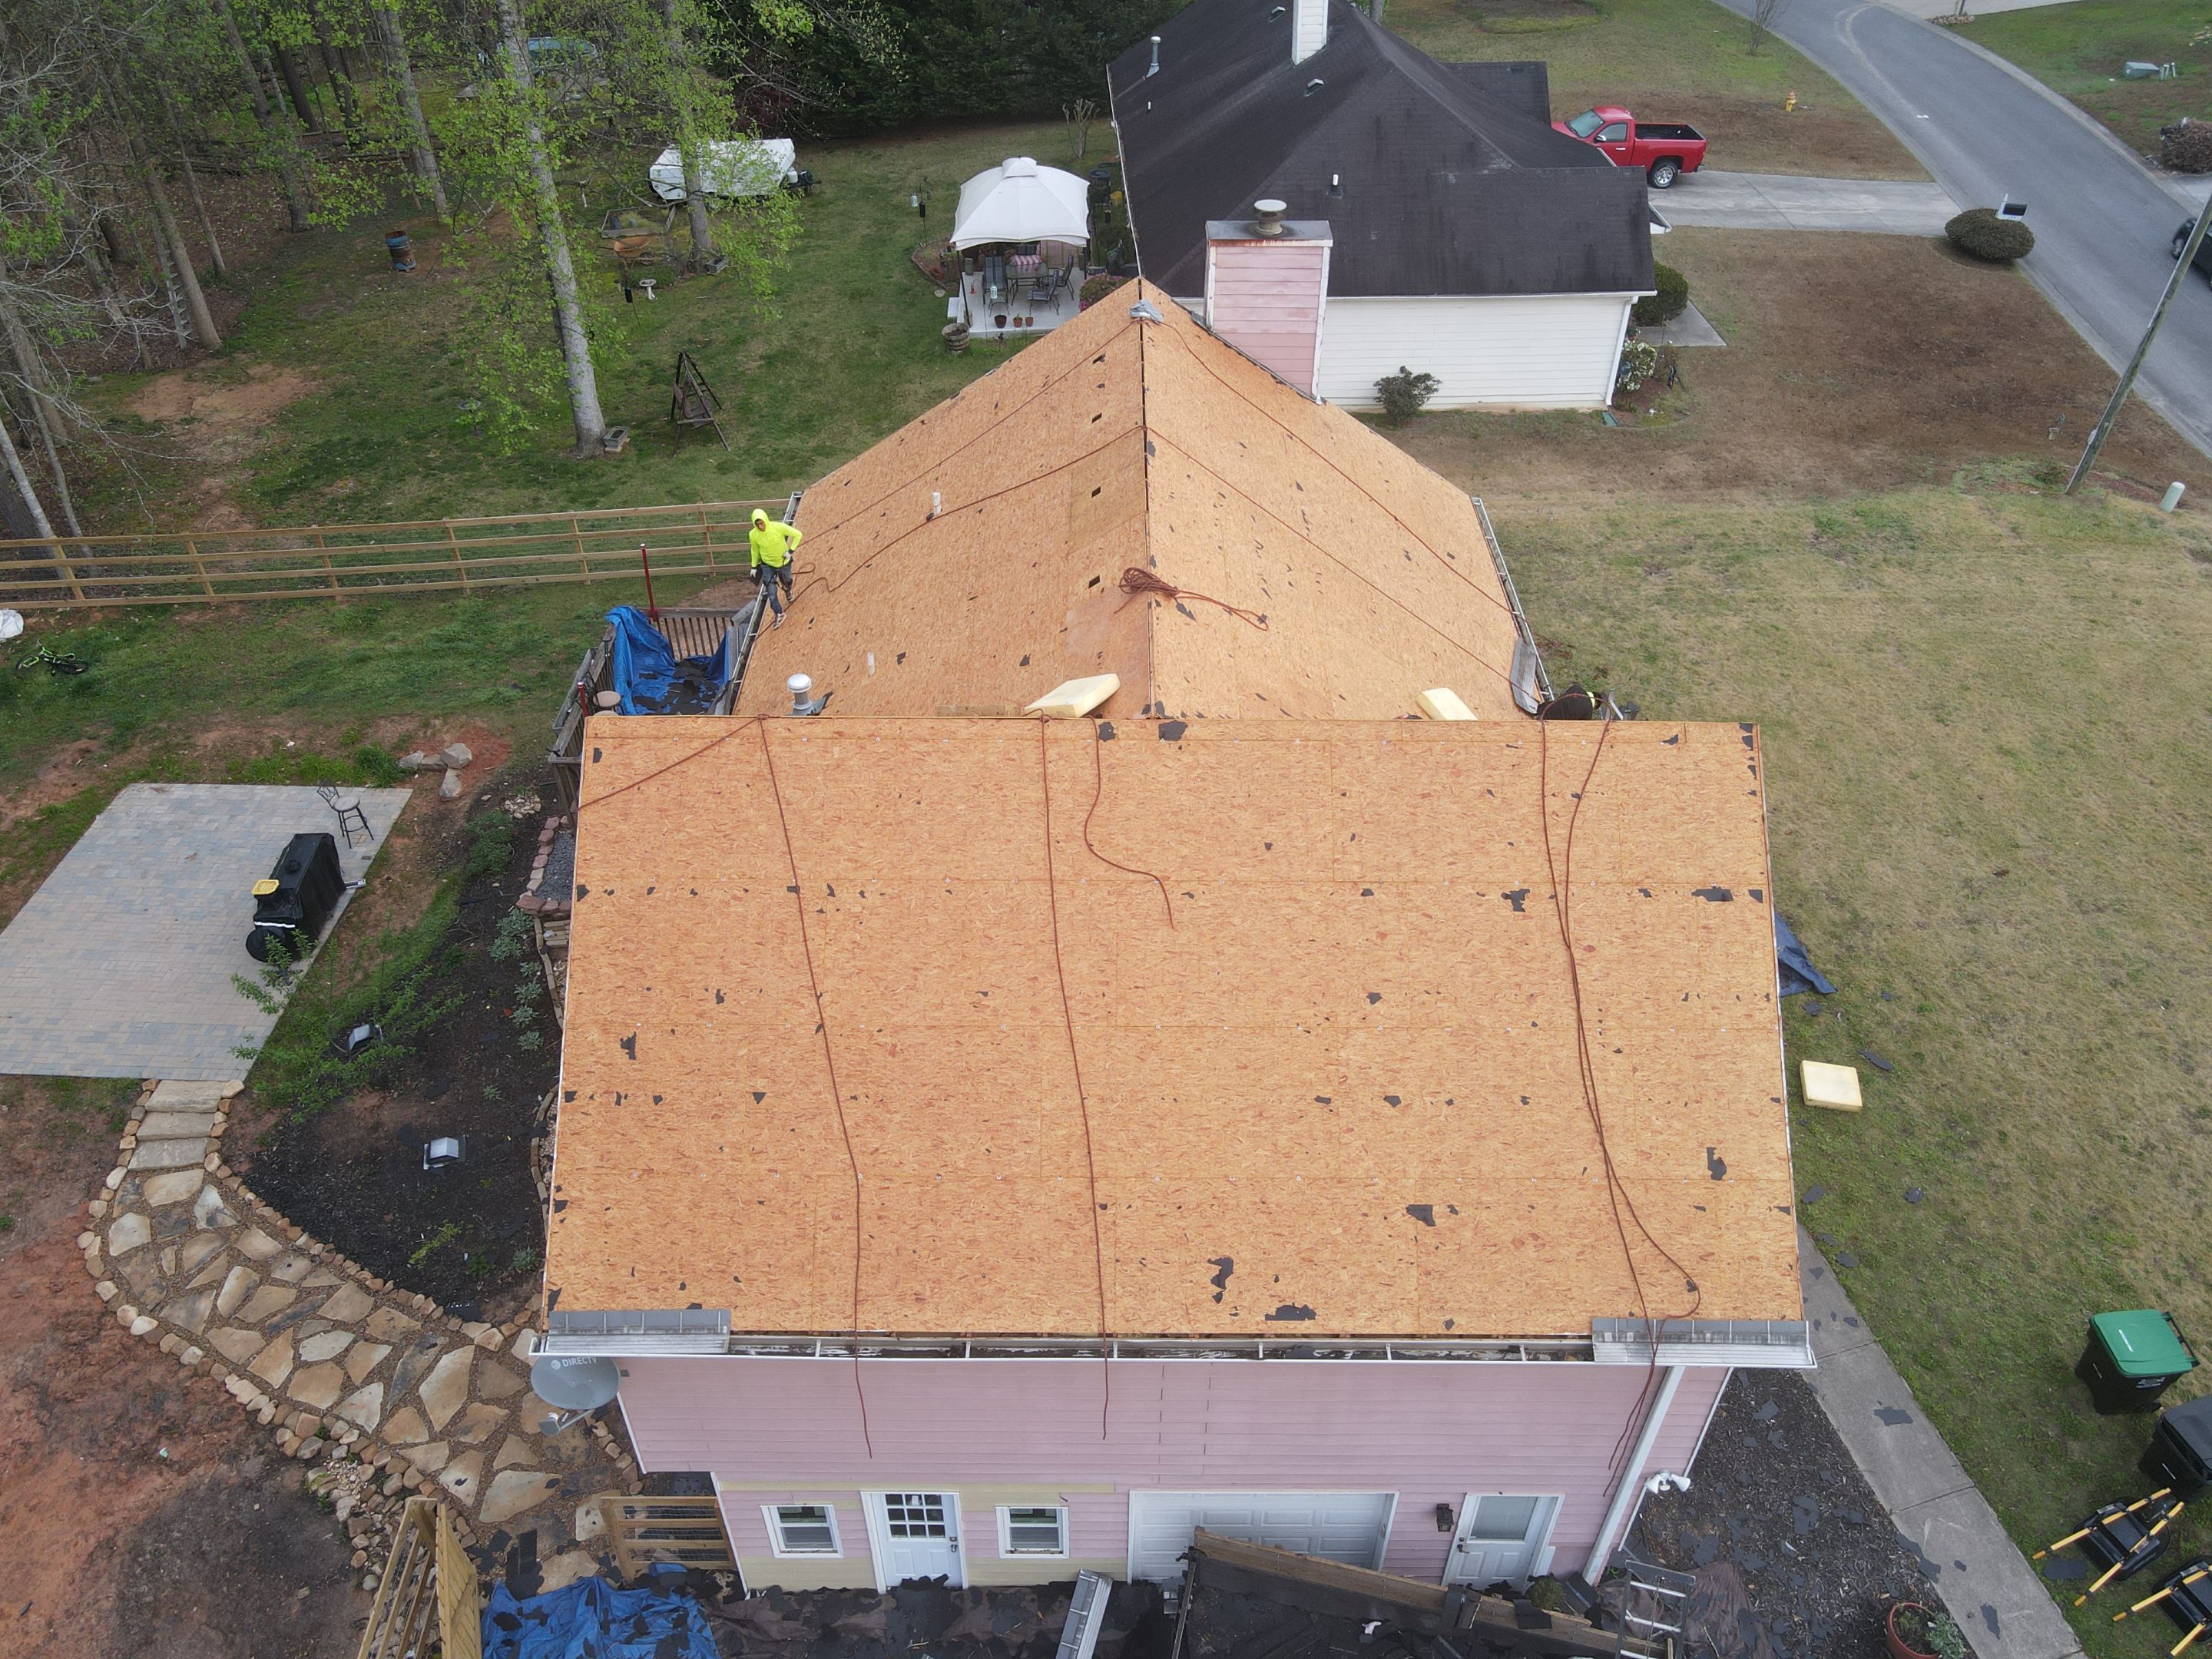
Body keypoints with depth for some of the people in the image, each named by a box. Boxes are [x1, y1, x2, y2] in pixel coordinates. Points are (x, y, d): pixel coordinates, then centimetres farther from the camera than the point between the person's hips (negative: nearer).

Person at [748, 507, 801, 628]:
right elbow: (755, 551, -1)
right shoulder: (753, 535, -21)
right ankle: (779, 614, 11)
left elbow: (797, 534, -17)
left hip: (783, 562, 0)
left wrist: (790, 551, -22)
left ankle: (788, 591, 62)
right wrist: (754, 566, 6)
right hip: (767, 565, 0)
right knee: (771, 591, -6)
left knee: (786, 582, 24)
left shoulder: (779, 527, -29)